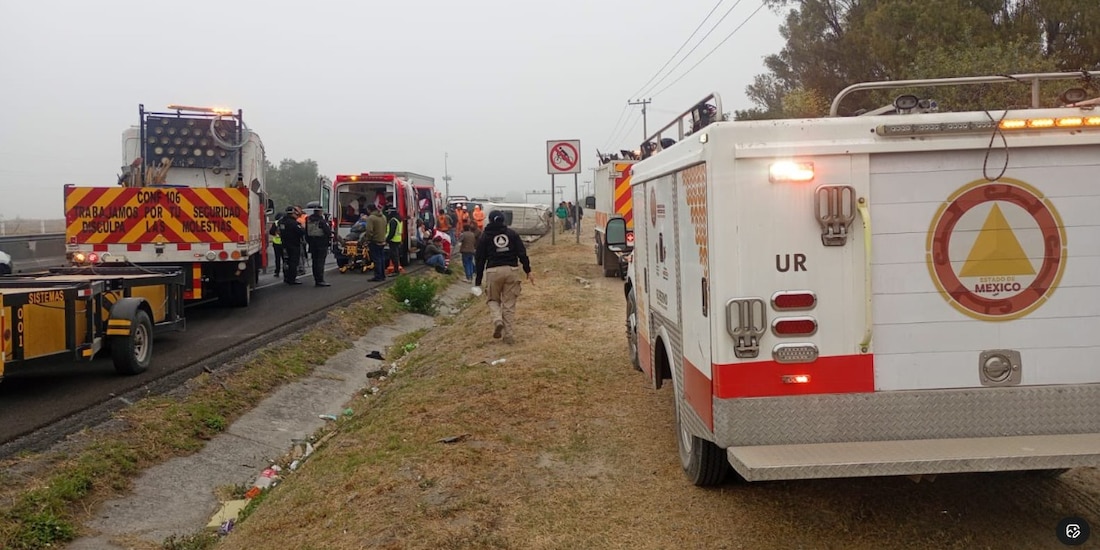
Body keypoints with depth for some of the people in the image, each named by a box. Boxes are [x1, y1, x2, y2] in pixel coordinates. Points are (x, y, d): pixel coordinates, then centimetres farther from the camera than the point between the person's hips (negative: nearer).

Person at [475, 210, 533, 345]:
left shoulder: (485, 236, 6)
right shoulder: (512, 234, 10)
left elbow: (480, 259, 6)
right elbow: (522, 254, 3)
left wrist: (478, 279, 10)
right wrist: (528, 271, 5)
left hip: (493, 271, -1)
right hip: (512, 270, 1)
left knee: (493, 300, 17)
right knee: (509, 304, 7)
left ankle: (497, 320, -12)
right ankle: (510, 336, 5)